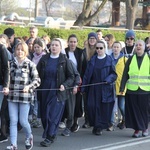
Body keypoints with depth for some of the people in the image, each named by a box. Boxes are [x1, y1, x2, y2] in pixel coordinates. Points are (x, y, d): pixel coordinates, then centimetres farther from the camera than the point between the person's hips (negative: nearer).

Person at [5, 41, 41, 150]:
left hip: (25, 96, -3)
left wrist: (29, 86, -19)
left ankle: (29, 137, 29)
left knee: (23, 121, 0)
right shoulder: (11, 64, 10)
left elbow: (37, 80, -4)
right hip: (12, 96, 3)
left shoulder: (30, 65, -1)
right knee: (13, 121, -1)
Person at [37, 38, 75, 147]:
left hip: (58, 92, -4)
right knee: (44, 115, 3)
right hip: (45, 92, 4)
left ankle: (49, 138, -4)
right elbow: (37, 74, 12)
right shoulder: (44, 59, 8)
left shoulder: (64, 61, -1)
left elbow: (71, 77, 1)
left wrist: (64, 85, -15)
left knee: (54, 114, -8)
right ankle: (52, 135, 16)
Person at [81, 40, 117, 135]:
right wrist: (84, 87, 6)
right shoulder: (92, 60, 9)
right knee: (92, 106, -6)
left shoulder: (109, 60, 1)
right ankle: (95, 125, 11)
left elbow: (114, 74, 0)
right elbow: (87, 74, 9)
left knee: (104, 108, -2)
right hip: (93, 88, 2)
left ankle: (99, 127, 9)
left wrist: (108, 79, -19)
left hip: (105, 89, -2)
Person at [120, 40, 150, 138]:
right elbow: (125, 74, 7)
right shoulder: (131, 59, 7)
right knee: (134, 110, 2)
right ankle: (137, 129, 10)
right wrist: (122, 87, 1)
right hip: (132, 89, 1)